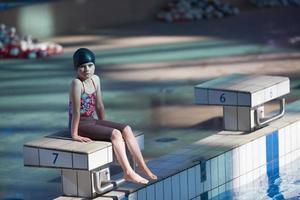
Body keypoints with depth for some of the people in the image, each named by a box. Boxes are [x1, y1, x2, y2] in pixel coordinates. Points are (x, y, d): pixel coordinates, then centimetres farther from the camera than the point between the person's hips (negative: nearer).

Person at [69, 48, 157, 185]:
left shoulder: (95, 79, 5)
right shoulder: (77, 83, -20)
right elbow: (76, 110, -22)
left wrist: (102, 124, 14)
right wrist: (74, 134, -22)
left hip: (92, 121, 8)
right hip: (80, 124, -8)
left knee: (126, 129, -4)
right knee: (115, 134, -23)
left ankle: (143, 167, -2)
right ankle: (128, 173, -22)